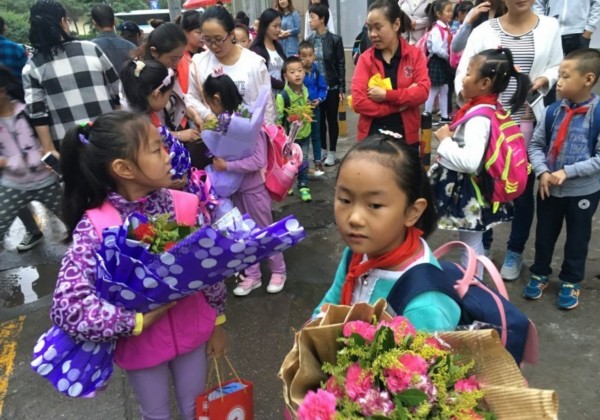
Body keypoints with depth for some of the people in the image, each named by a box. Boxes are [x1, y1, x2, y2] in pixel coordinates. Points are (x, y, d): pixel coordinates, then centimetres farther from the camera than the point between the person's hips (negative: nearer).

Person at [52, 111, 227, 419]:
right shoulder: (95, 226, -24)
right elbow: (67, 309, -29)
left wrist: (217, 324, 6)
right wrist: (139, 321, -25)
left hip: (191, 330, 2)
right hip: (140, 342, -2)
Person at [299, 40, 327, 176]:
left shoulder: (316, 70, -5)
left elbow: (323, 87, 1)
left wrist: (319, 99, -14)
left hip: (315, 107, 4)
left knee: (316, 134, 15)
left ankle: (317, 161, 29)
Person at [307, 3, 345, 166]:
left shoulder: (335, 39, -7)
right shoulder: (310, 40, 4)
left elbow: (341, 65, -6)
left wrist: (342, 89, -9)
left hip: (332, 87, -4)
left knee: (331, 119, 5)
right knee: (319, 119, 11)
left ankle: (332, 153, 16)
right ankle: (322, 150, 25)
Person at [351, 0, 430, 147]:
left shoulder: (415, 54, 1)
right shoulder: (365, 58, -1)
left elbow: (423, 91, -11)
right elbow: (358, 102, -12)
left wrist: (386, 95, -19)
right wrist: (399, 105, -15)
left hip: (406, 135, 1)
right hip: (372, 136, 0)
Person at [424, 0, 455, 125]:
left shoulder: (446, 27, 9)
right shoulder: (436, 29, -19)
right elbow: (437, 49, -26)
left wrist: (450, 56, 0)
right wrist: (448, 56, -14)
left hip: (444, 62, 9)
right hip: (436, 62, -9)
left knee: (444, 90, 14)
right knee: (433, 91, -1)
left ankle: (444, 116, 22)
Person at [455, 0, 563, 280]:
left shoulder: (549, 27, 2)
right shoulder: (485, 29, -3)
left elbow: (557, 67, 10)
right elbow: (463, 69, -9)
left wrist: (544, 80, -11)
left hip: (527, 122, 1)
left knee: (523, 188, 9)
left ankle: (515, 251, 28)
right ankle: (482, 244, 30)